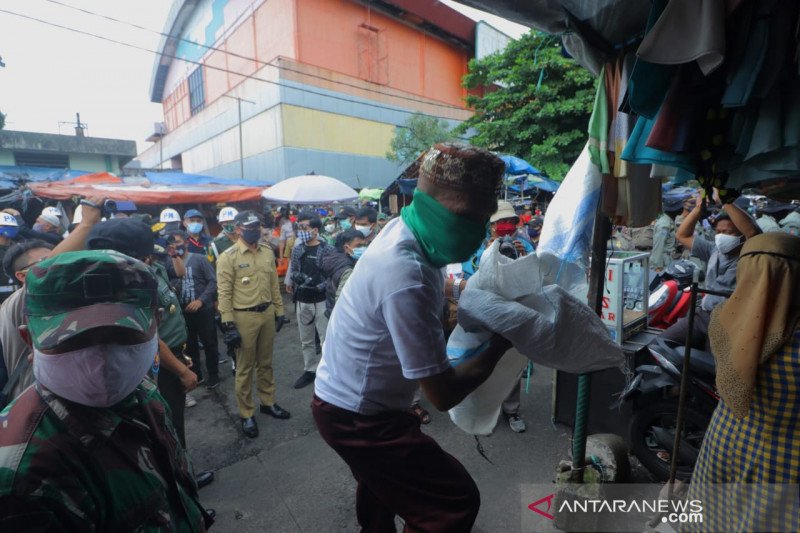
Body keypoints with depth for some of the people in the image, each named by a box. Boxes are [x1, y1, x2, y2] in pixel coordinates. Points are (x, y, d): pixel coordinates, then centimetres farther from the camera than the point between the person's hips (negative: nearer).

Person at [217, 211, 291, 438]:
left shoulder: (267, 252, 5)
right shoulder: (228, 257, -11)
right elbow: (224, 293, -11)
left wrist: (279, 311, 11)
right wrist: (229, 325, -15)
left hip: (267, 313, 5)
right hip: (244, 317, -5)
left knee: (265, 362, 18)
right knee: (245, 367, 8)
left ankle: (268, 403, 35)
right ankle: (246, 414, 24)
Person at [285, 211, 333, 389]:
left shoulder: (326, 249, -11)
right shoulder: (297, 249, 6)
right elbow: (292, 271, 13)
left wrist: (319, 286, -20)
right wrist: (292, 281, -3)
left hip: (321, 301, -5)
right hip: (302, 301, 6)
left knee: (326, 339, 1)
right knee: (306, 340, 17)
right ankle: (309, 370, 32)